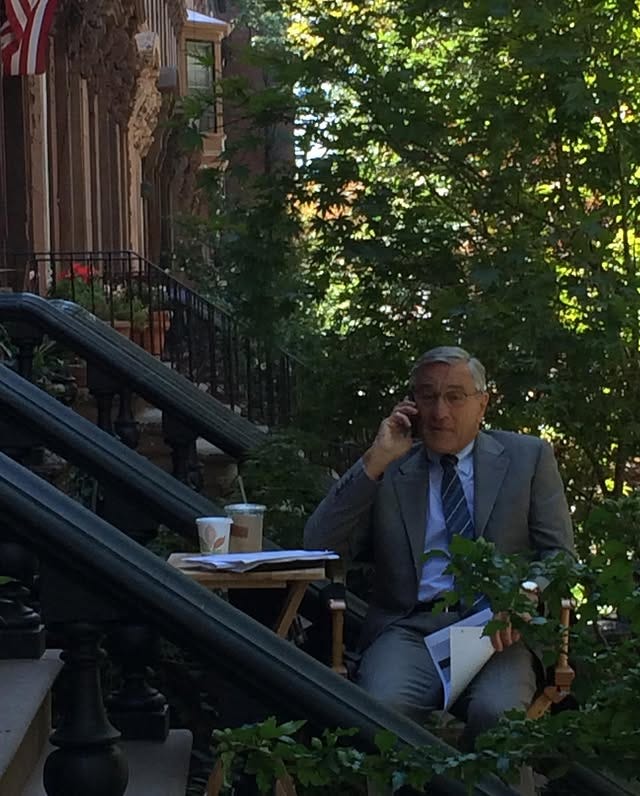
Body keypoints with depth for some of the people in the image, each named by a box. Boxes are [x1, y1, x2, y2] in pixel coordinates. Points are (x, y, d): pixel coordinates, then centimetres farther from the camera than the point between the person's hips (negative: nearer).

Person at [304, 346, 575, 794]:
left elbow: (559, 555, 10)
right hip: (410, 629, 1)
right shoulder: (388, 471, 16)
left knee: (496, 712, -34)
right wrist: (376, 460, -1)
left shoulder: (528, 457, 15)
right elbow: (319, 546, 6)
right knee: (383, 707, -33)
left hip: (500, 630, -1)